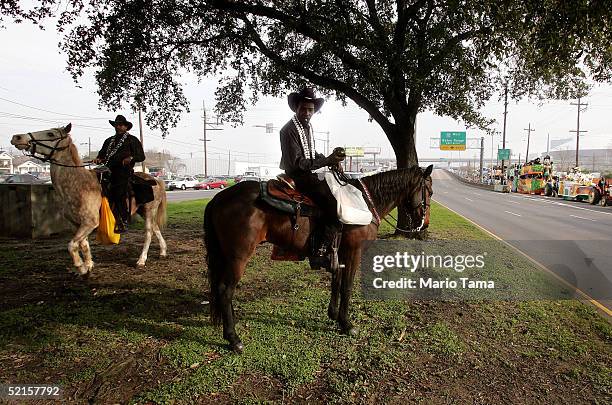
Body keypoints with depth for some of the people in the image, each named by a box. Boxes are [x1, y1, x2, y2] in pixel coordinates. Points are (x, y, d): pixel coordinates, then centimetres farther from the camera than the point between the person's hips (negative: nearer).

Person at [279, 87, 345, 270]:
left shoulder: (307, 127, 13)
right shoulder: (289, 130, -15)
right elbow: (298, 163, -21)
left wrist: (330, 159, 2)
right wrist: (327, 161, -25)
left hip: (308, 173, 10)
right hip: (297, 176, -10)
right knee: (335, 205, -20)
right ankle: (319, 253, -17)